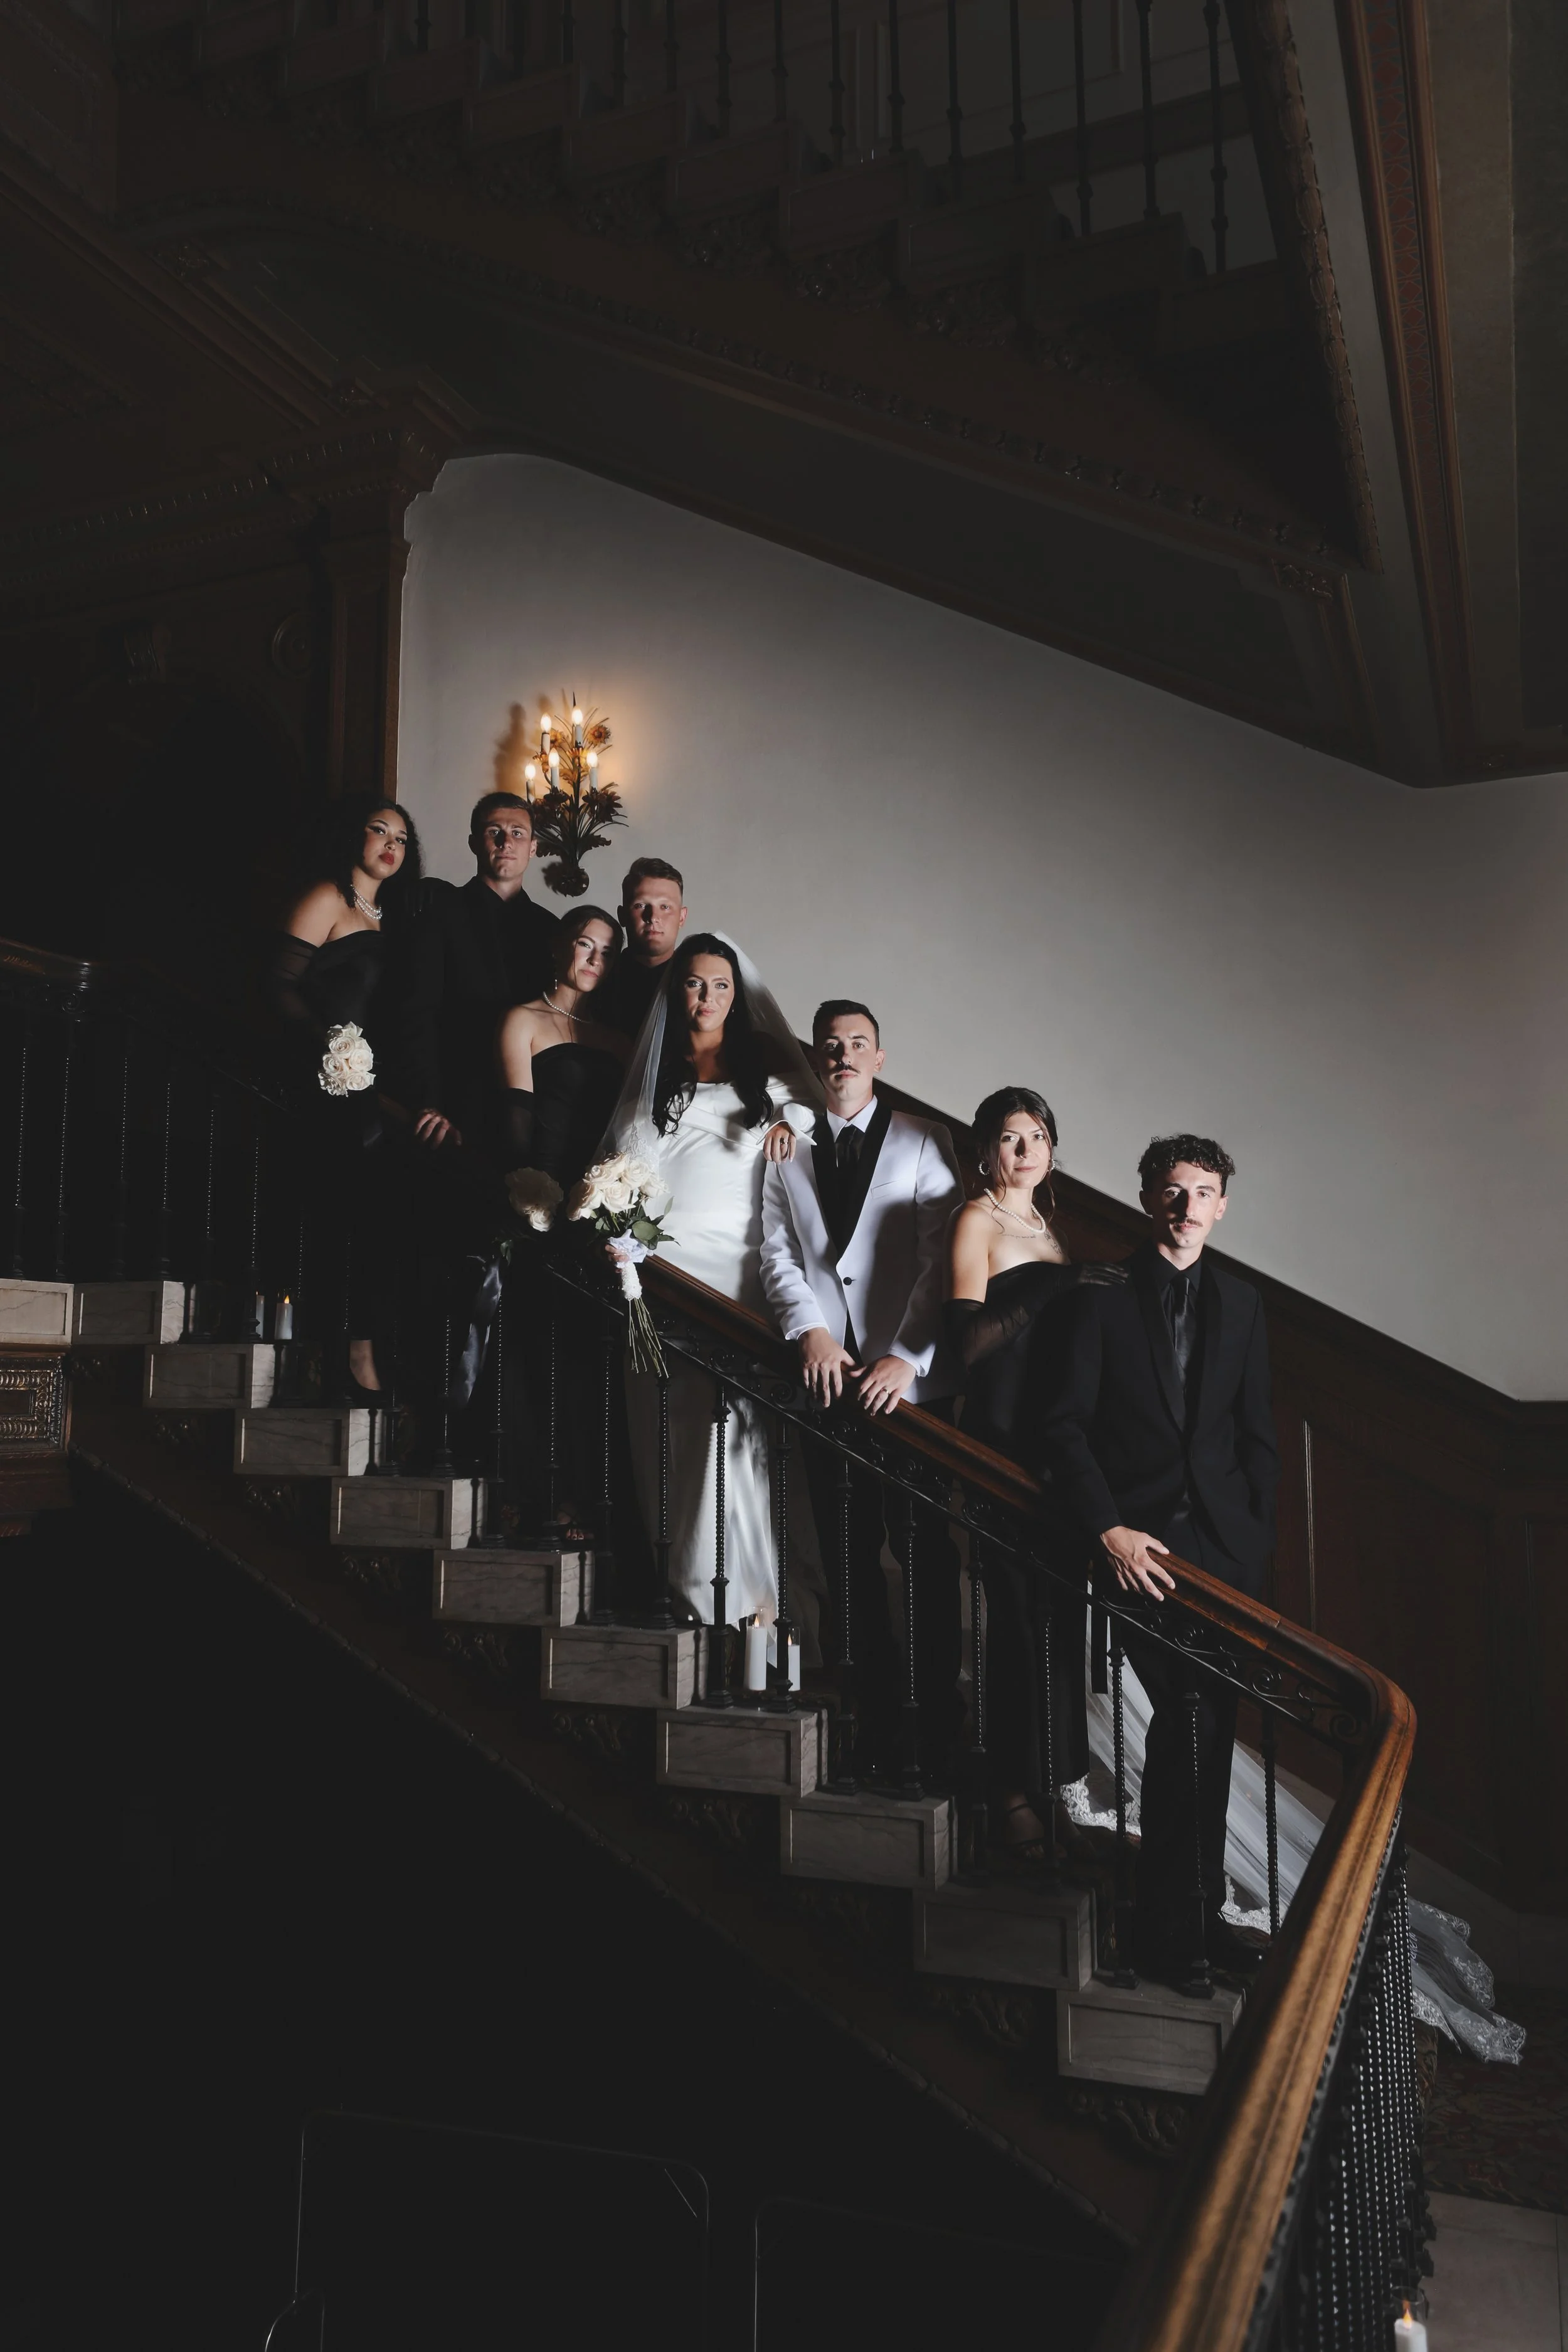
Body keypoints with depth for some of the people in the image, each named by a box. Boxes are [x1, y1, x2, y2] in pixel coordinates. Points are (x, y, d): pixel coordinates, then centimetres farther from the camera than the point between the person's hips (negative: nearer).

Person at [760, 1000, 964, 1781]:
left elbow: (942, 1257, -3)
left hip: (910, 1382, -3)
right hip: (827, 1379, 3)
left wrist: (906, 1357, -13)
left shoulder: (923, 1143, 5)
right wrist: (811, 1330, -9)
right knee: (851, 1557, 8)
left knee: (928, 1555, -1)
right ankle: (877, 1711, 18)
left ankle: (938, 1718, 9)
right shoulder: (786, 1151, 15)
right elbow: (777, 1254, 8)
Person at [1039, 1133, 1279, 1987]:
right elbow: (1063, 1424, -3)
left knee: (1207, 1725, 7)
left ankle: (1195, 1915, 21)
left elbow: (1257, 1435, 14)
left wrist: (1256, 1536, 3)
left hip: (1225, 1539, 4)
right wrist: (1109, 1530, -13)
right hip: (1139, 1540, -4)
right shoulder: (1101, 1298, 2)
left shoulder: (1241, 1305, 14)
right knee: (1187, 1716, -13)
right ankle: (1176, 1928, 1)